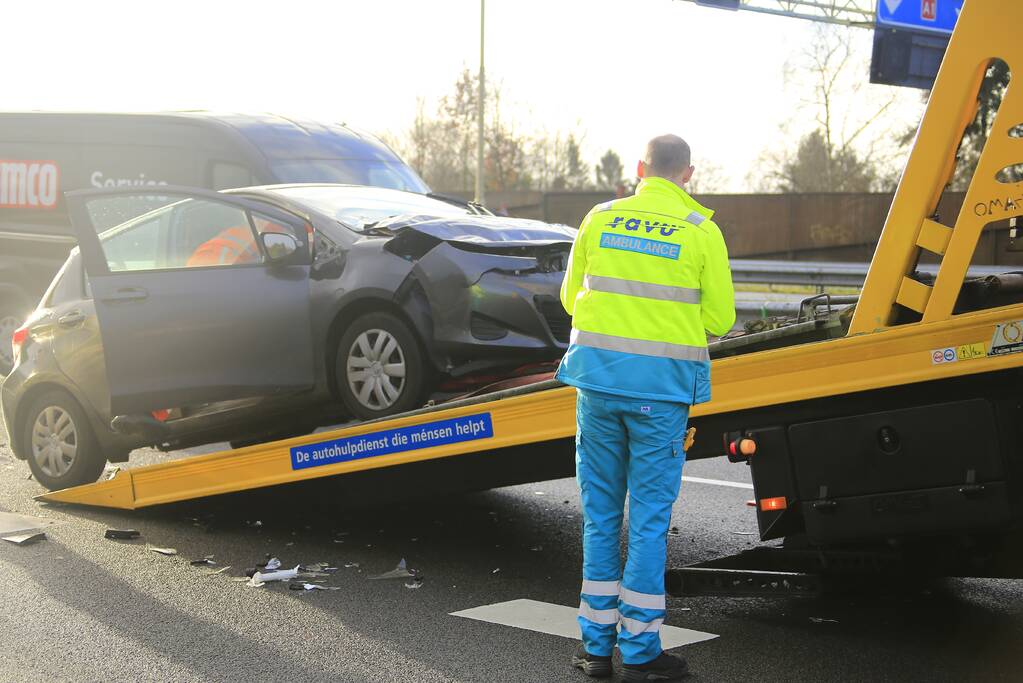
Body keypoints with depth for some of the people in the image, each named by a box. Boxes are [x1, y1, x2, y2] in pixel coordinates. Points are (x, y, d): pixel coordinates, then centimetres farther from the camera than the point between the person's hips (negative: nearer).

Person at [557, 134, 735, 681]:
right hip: (663, 382, -3)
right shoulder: (701, 231, -2)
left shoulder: (600, 219, 5)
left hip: (598, 372, 3)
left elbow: (572, 297, 13)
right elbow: (720, 318, 0)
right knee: (649, 515, 4)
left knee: (600, 510, 11)